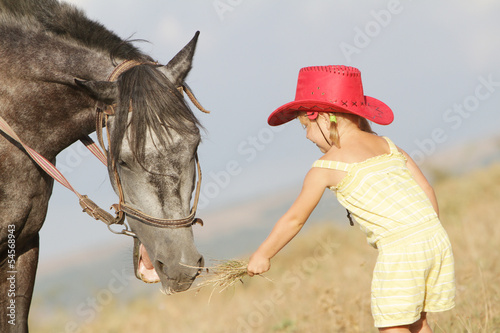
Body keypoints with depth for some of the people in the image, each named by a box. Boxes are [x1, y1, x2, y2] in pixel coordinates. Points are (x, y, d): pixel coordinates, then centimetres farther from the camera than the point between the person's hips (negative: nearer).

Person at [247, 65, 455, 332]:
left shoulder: (326, 167, 3)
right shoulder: (387, 146, 19)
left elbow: (294, 219, 10)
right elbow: (426, 191, 16)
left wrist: (262, 256, 22)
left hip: (399, 249, -7)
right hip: (436, 238, 7)